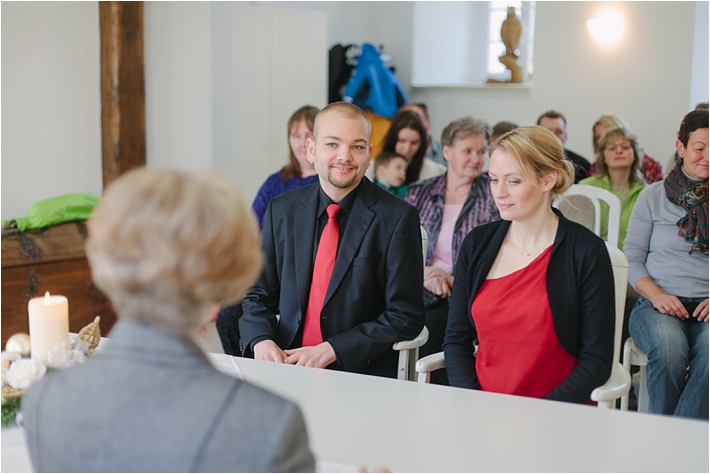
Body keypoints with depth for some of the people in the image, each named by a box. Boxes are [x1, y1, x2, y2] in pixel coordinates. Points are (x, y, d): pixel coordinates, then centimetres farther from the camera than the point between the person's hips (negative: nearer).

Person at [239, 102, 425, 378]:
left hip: (363, 377, -3)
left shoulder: (397, 218, -3)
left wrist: (330, 351, -13)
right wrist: (261, 340, -7)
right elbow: (258, 296, 15)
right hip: (286, 366, 3)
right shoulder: (282, 210, 10)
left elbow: (405, 317, -4)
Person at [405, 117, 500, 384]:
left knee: (427, 330, -29)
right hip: (420, 291, 3)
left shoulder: (494, 194, 5)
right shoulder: (419, 193, 14)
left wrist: (453, 280, -13)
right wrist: (424, 274, -10)